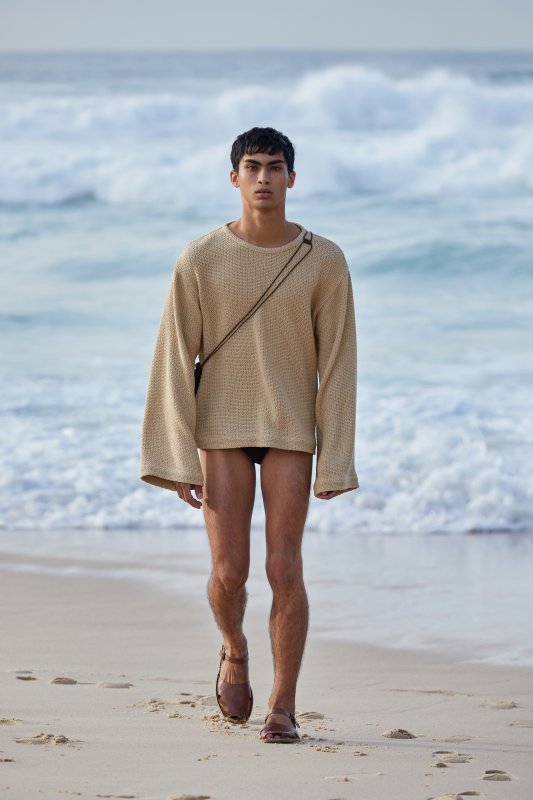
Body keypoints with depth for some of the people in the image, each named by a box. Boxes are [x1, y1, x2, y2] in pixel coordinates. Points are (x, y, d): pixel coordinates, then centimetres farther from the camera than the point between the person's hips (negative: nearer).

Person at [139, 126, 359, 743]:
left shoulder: (324, 262, -6)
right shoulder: (200, 260, -8)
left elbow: (337, 364, -3)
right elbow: (174, 363, -5)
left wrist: (336, 461, -5)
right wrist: (177, 459, -9)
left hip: (291, 432, 0)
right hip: (220, 430, 0)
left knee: (283, 567, -6)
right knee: (228, 571, -4)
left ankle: (283, 705, 4)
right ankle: (234, 650, 28)